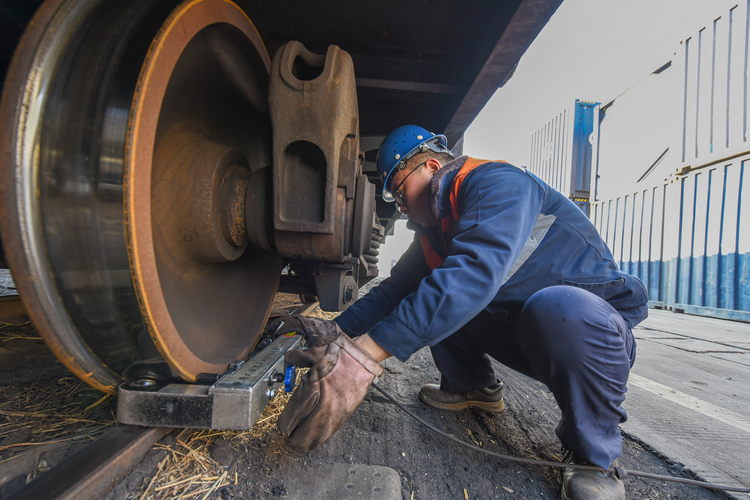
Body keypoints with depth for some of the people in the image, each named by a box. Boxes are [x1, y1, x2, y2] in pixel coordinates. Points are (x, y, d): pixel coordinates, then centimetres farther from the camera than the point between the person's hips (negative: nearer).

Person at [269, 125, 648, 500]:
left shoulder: (498, 184, -22)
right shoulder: (434, 227, 5)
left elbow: (473, 272, -41)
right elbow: (397, 288, 6)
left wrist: (364, 355, -45)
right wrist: (337, 329, -9)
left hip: (591, 327, -6)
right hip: (516, 325, 7)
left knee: (559, 308, -39)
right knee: (431, 298, -2)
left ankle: (594, 454, -12)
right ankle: (473, 385, 16)